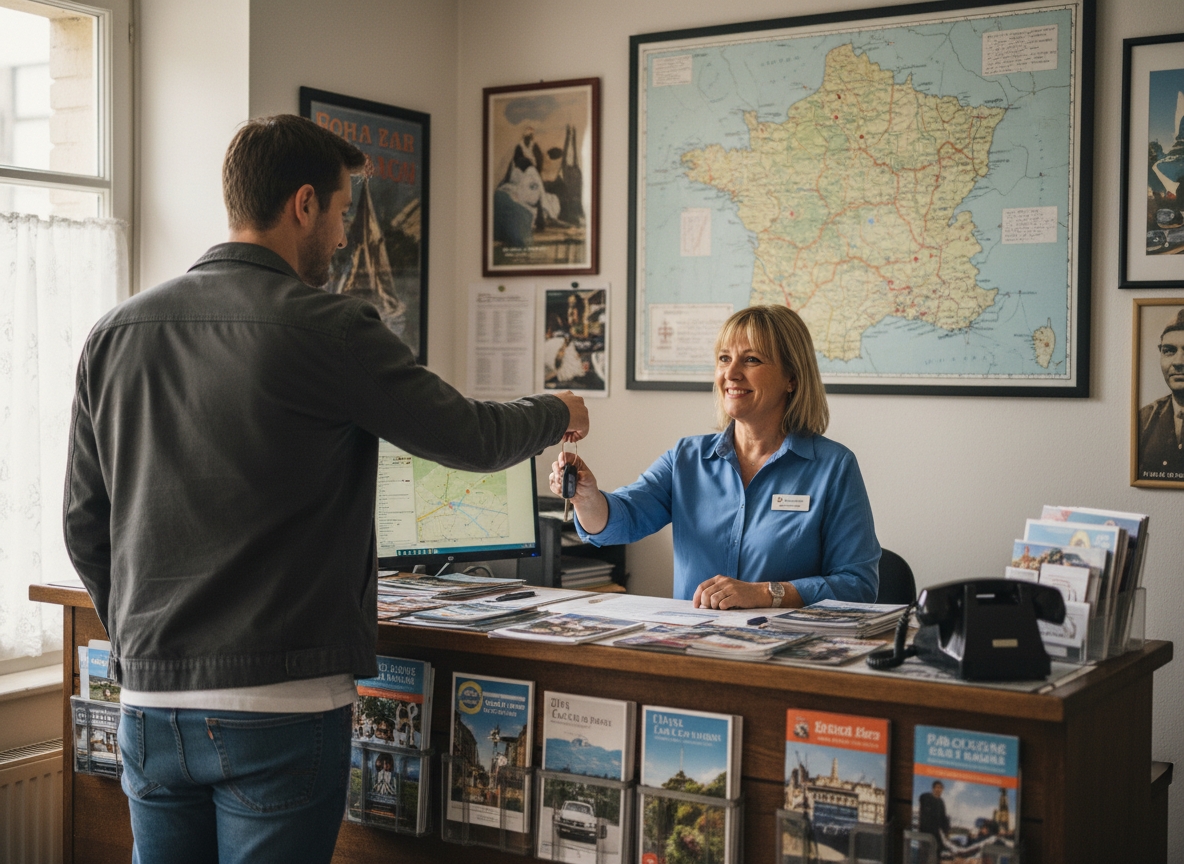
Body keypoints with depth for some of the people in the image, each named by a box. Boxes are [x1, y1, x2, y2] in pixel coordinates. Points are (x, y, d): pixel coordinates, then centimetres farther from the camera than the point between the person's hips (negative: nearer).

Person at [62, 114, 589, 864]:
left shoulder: (117, 333, 5)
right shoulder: (327, 329, -11)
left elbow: (85, 525, 11)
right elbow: (471, 438, -1)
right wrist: (556, 414, 20)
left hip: (152, 703, 6)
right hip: (281, 703, -5)